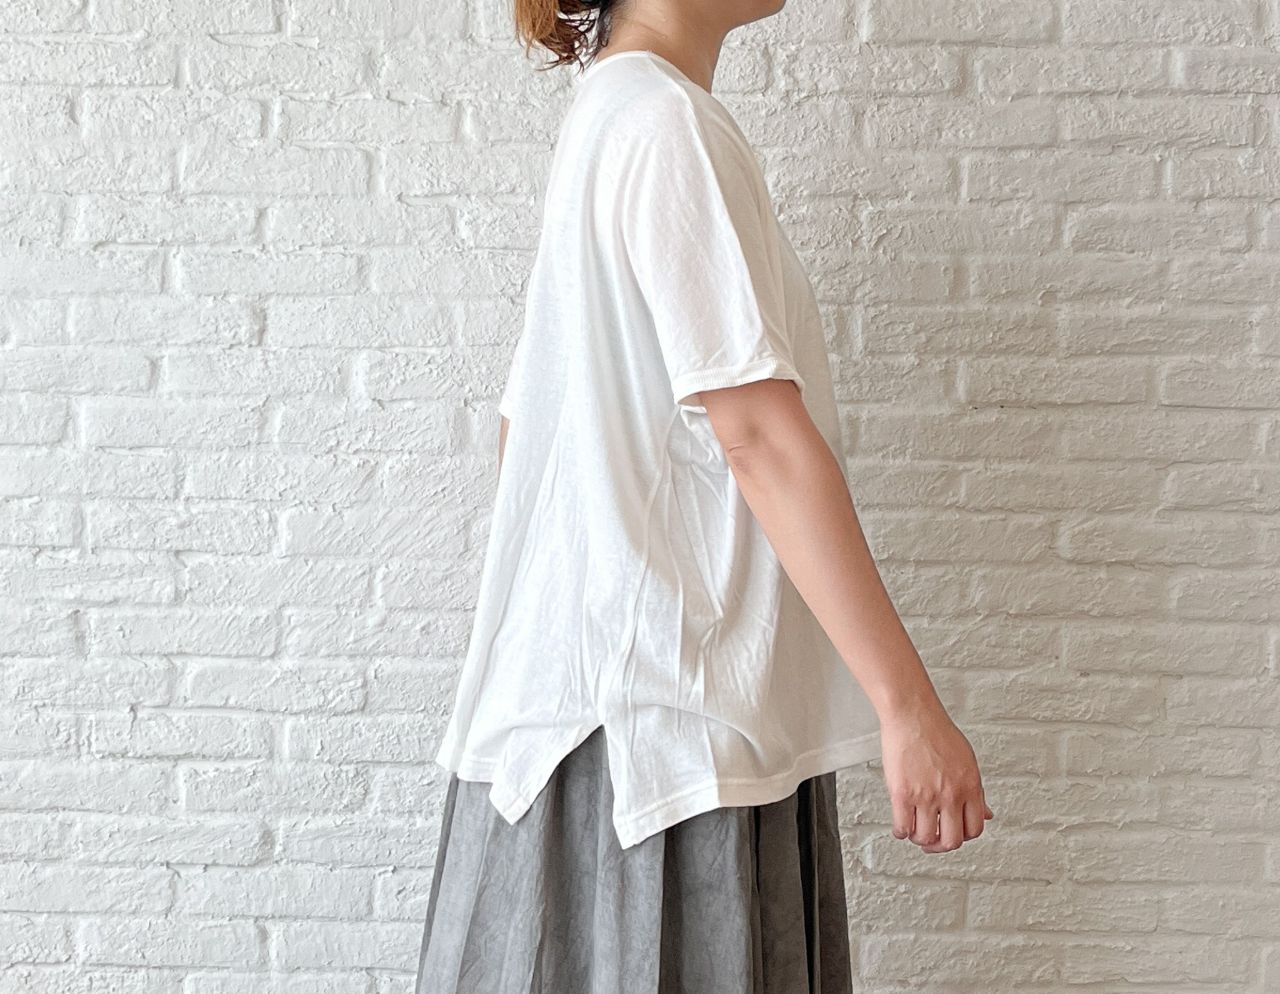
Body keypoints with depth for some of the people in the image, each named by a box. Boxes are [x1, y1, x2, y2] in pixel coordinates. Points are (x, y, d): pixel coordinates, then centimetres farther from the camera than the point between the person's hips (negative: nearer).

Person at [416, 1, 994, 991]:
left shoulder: (609, 114, 19)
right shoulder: (666, 120, -12)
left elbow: (522, 424, 22)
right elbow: (758, 433, -21)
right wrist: (909, 707, -22)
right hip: (660, 703, -9)